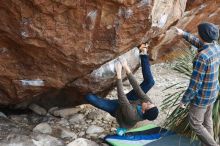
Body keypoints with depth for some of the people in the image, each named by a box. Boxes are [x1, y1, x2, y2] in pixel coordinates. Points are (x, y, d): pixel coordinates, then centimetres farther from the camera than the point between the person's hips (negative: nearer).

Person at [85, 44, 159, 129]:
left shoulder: (132, 115, -45)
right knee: (150, 82, -11)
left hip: (116, 109, -4)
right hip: (130, 101, 5)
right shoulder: (150, 106, -30)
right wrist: (127, 69, -35)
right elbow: (137, 89, -31)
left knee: (88, 97, -23)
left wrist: (118, 73, -46)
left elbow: (121, 96, -45)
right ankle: (144, 54, 1)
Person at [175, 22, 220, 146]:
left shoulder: (201, 57, -35)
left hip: (202, 96, -8)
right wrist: (184, 34, 22)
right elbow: (199, 43, 16)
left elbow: (195, 84, -29)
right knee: (207, 119, 24)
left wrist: (184, 101, -16)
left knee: (195, 124, 12)